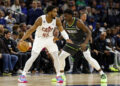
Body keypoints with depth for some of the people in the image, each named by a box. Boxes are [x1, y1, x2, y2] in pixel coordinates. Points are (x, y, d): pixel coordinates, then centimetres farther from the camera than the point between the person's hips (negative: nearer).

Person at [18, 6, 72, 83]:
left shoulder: (57, 20, -15)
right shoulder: (41, 19, -25)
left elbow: (62, 30, -9)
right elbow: (31, 30, -21)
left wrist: (67, 38, -28)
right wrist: (22, 40, -26)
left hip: (50, 39, 3)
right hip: (39, 39, -3)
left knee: (56, 57, -7)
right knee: (33, 58, -8)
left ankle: (58, 76, 4)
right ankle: (23, 75, 1)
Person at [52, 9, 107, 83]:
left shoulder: (78, 22, -27)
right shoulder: (65, 23, -8)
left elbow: (88, 32, -26)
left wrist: (85, 43, -38)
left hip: (82, 41, -6)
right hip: (72, 41, 6)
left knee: (88, 58, -23)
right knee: (61, 57, 0)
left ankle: (102, 74, -13)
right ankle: (62, 75, 17)